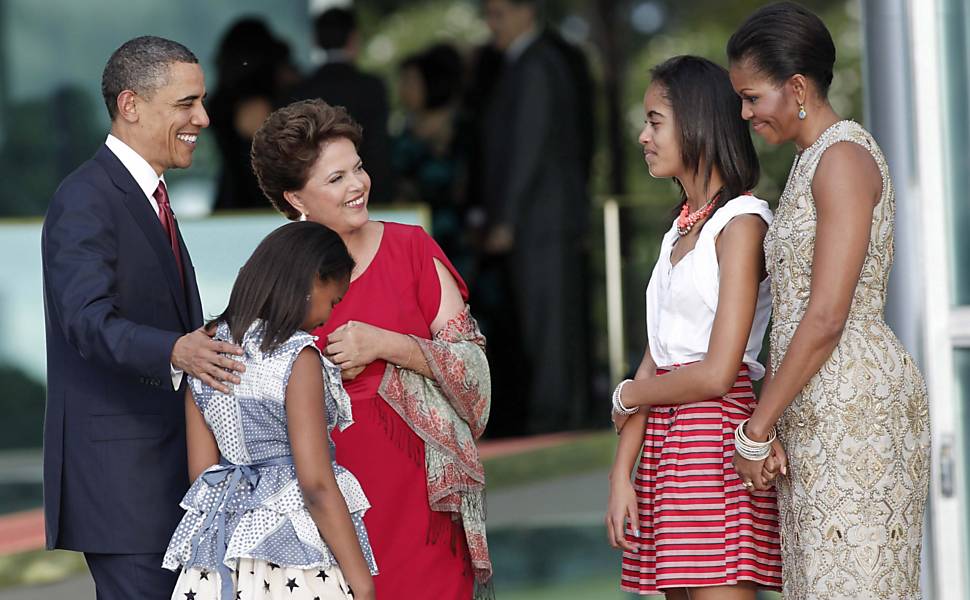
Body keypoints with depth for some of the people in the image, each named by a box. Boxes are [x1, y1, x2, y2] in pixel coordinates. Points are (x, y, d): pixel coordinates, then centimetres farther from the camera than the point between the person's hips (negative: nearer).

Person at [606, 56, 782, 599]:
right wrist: (622, 473, 6)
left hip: (716, 432, -8)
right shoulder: (682, 231, 18)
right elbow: (656, 360, 13)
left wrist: (628, 396, 1)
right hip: (666, 444, 8)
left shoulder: (741, 223, -7)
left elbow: (717, 373, -14)